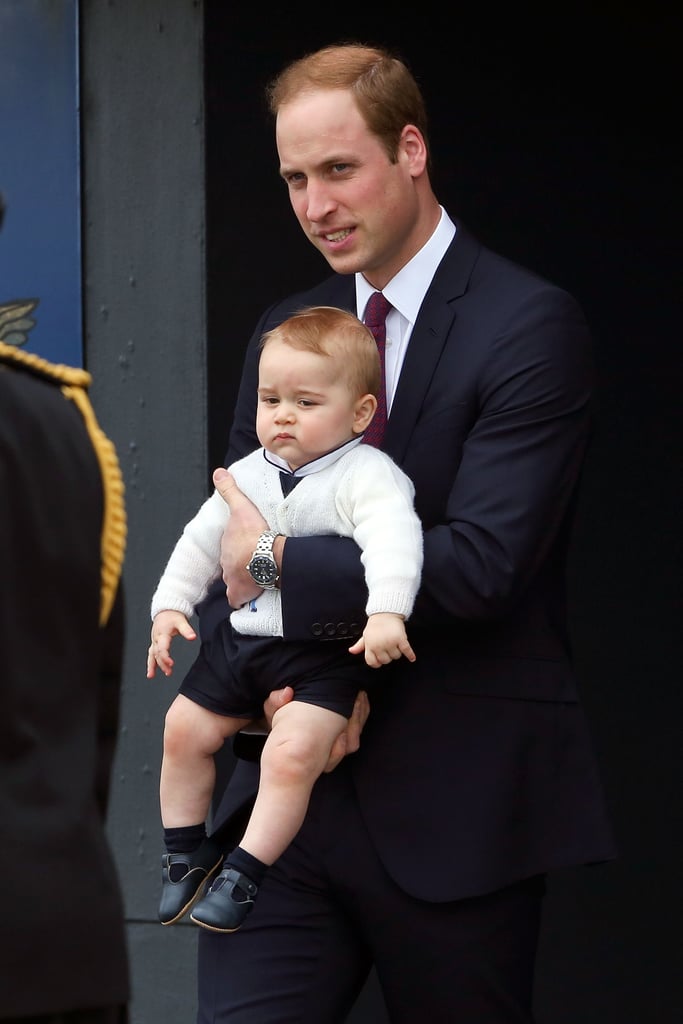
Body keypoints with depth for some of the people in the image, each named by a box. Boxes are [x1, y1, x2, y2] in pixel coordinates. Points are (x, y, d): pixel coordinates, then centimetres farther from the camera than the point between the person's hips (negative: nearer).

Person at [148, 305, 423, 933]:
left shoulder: (367, 476, -15)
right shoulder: (248, 476, 8)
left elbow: (394, 539, -30)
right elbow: (202, 543, 19)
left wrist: (387, 613, -44)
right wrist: (170, 605, 12)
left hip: (327, 652, -7)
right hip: (244, 640, 7)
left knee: (293, 752, -23)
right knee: (184, 729, 8)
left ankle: (245, 874, -13)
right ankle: (186, 852, 25)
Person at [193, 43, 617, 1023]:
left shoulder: (532, 326, -8)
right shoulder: (282, 334, 13)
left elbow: (482, 565, -18)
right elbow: (224, 556, 13)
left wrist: (278, 558, -11)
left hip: (455, 819, -5)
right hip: (290, 796, 5)